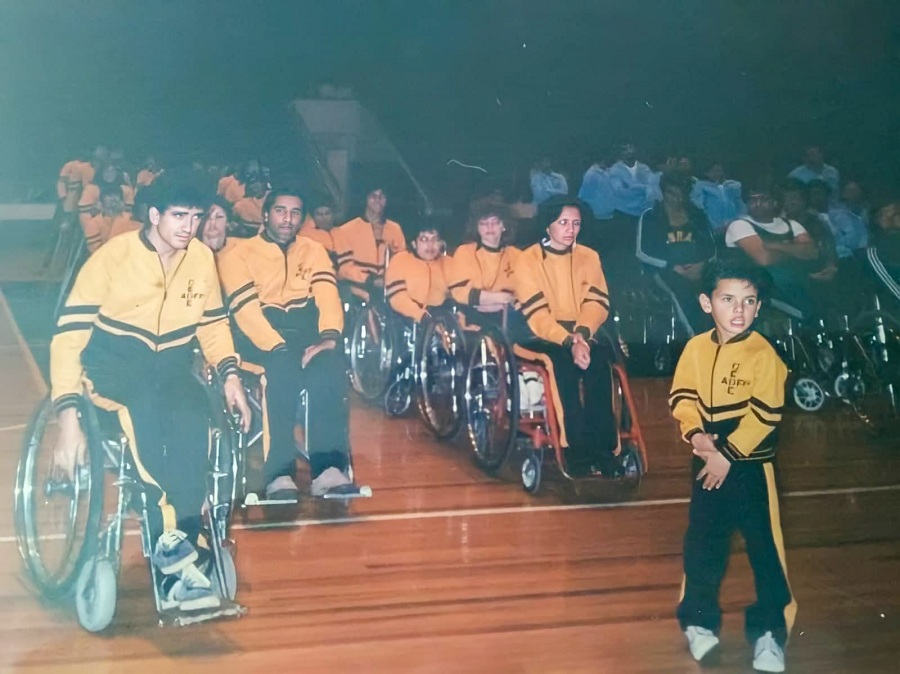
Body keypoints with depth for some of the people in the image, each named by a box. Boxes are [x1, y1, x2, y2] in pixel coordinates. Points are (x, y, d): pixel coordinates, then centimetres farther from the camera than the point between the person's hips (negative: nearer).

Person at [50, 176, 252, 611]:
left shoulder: (201, 257, -1)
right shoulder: (114, 255, -14)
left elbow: (213, 322, 13)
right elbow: (68, 334, -18)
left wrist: (229, 374, -5)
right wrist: (68, 416, -27)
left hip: (171, 365, 3)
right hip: (112, 363, -3)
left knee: (194, 415, -32)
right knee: (146, 401, -39)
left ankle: (182, 547, -26)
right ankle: (168, 539, -32)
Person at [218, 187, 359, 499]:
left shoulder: (313, 250, 16)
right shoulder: (239, 255, 5)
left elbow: (327, 294, -1)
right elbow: (247, 310, -10)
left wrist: (329, 336, -21)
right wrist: (280, 347, -25)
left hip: (305, 325, 3)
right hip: (260, 335, -3)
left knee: (329, 365, -32)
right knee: (284, 367, -36)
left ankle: (329, 466, -35)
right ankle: (279, 472, -35)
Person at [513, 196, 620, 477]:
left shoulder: (588, 257, 8)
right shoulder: (528, 259, -6)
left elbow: (597, 303, -2)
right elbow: (537, 314, -14)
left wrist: (582, 334, -22)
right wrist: (568, 342, -28)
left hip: (580, 335, 3)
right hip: (541, 336, -3)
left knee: (598, 360, -29)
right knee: (563, 362, -34)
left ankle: (604, 446, -27)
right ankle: (577, 448, -32)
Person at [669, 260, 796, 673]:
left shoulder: (764, 354, -13)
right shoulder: (696, 348, 1)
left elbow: (764, 417, -16)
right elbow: (682, 397, 3)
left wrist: (728, 454, -18)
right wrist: (696, 434, -13)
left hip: (750, 466, -4)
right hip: (707, 464, 4)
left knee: (765, 548, 3)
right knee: (701, 544, 11)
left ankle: (769, 631, 17)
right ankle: (700, 620, 27)